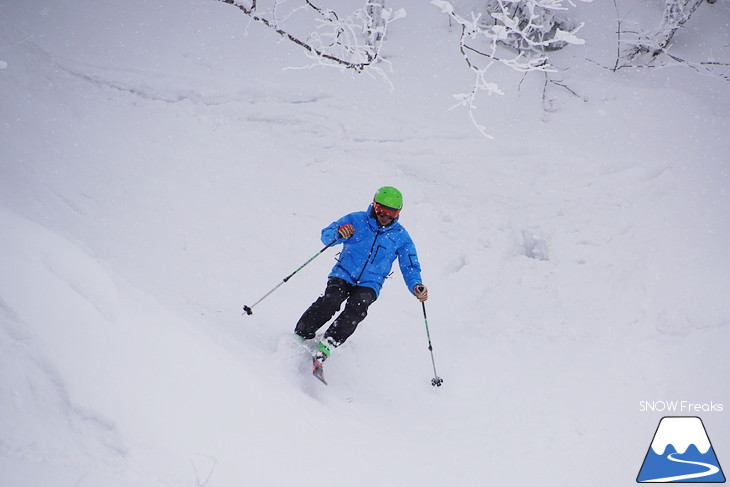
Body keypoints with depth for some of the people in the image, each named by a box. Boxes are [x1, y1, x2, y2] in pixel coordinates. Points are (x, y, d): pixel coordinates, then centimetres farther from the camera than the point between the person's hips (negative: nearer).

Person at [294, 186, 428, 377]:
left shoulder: (401, 237, 4)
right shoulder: (357, 220, 2)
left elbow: (410, 268, 7)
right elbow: (326, 235, 1)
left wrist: (416, 286, -14)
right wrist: (339, 233, -24)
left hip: (369, 285, 1)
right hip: (343, 276, 0)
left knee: (356, 309, -30)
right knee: (330, 302, -29)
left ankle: (324, 349, -31)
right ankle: (299, 337, -15)